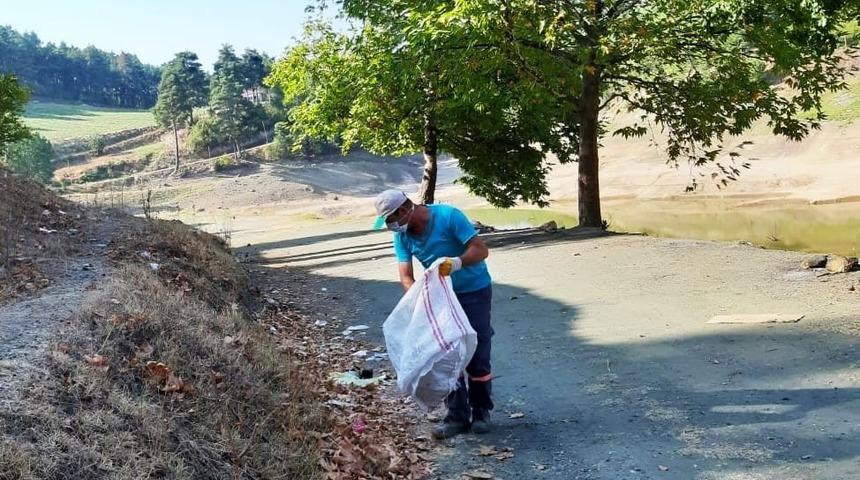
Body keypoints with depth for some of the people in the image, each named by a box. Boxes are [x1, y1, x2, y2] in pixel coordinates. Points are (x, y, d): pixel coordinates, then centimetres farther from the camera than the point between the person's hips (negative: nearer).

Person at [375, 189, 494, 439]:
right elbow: (406, 277, -12)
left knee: (477, 355, -2)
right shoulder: (402, 235, -7)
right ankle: (457, 415, 13)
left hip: (474, 291, -5)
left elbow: (481, 250, -24)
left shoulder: (448, 216, -24)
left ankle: (481, 412, 15)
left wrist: (457, 262, -43)